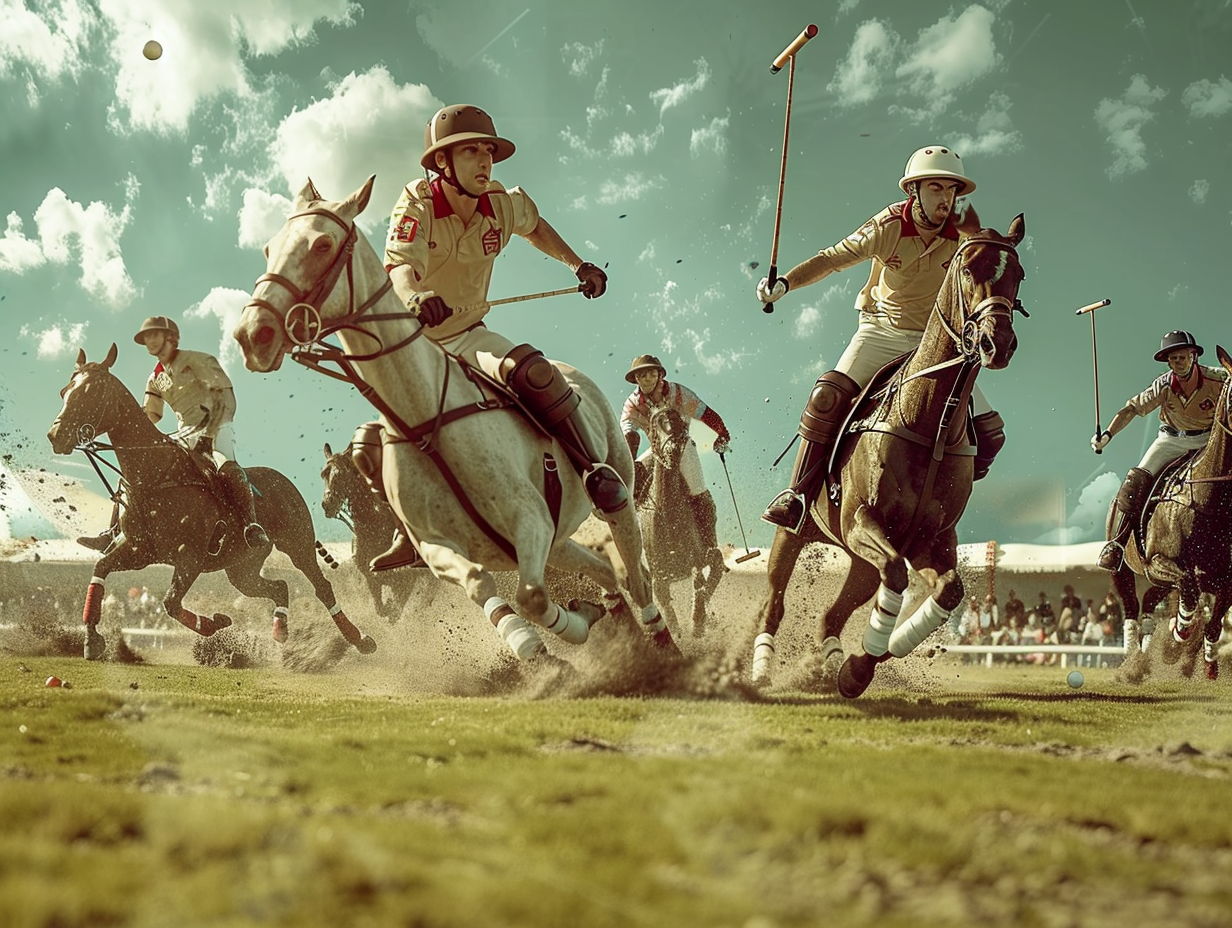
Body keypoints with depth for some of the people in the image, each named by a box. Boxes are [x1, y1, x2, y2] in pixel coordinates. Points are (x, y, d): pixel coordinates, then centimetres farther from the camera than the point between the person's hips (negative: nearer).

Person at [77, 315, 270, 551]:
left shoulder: (195, 360, -3)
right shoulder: (156, 378, 17)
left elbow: (224, 393, -11)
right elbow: (149, 416, 22)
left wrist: (210, 433, -22)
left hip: (216, 428, -7)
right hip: (187, 436, 7)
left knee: (226, 467, -39)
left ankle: (252, 527, -46)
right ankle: (113, 533, -1)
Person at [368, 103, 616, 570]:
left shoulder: (503, 205, -6)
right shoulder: (417, 204, -19)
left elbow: (535, 226, 21)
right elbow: (400, 265, -39)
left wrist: (578, 265, 15)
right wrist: (415, 296, -60)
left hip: (470, 336, 1)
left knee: (531, 370, -30)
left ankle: (595, 469, -19)